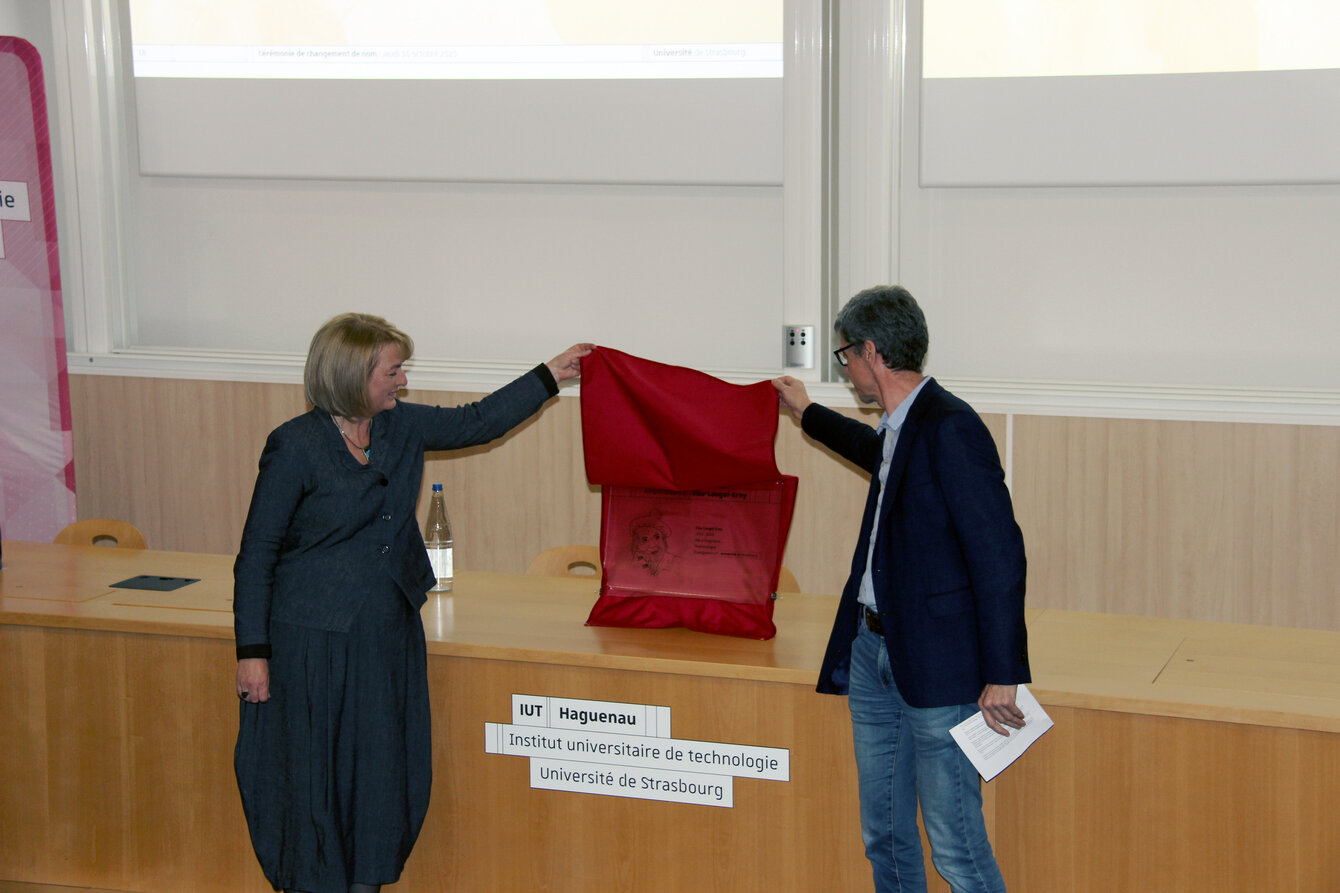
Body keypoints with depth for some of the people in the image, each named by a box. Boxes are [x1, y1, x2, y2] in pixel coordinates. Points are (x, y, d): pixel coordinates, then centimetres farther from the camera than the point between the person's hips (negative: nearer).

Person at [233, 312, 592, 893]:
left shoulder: (401, 426, 5)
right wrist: (252, 651, -11)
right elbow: (256, 556, -9)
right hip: (316, 642, -6)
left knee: (384, 769, 8)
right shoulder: (295, 447, -13)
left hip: (391, 635, 6)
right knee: (316, 774, 0)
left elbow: (476, 423, 21)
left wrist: (552, 374, 21)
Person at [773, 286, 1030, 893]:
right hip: (873, 649, 10)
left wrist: (1001, 676, -20)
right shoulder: (900, 427, 13)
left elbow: (999, 553, -19)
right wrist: (808, 415, 53)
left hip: (937, 662, -10)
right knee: (884, 837, 15)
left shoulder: (950, 428, -16)